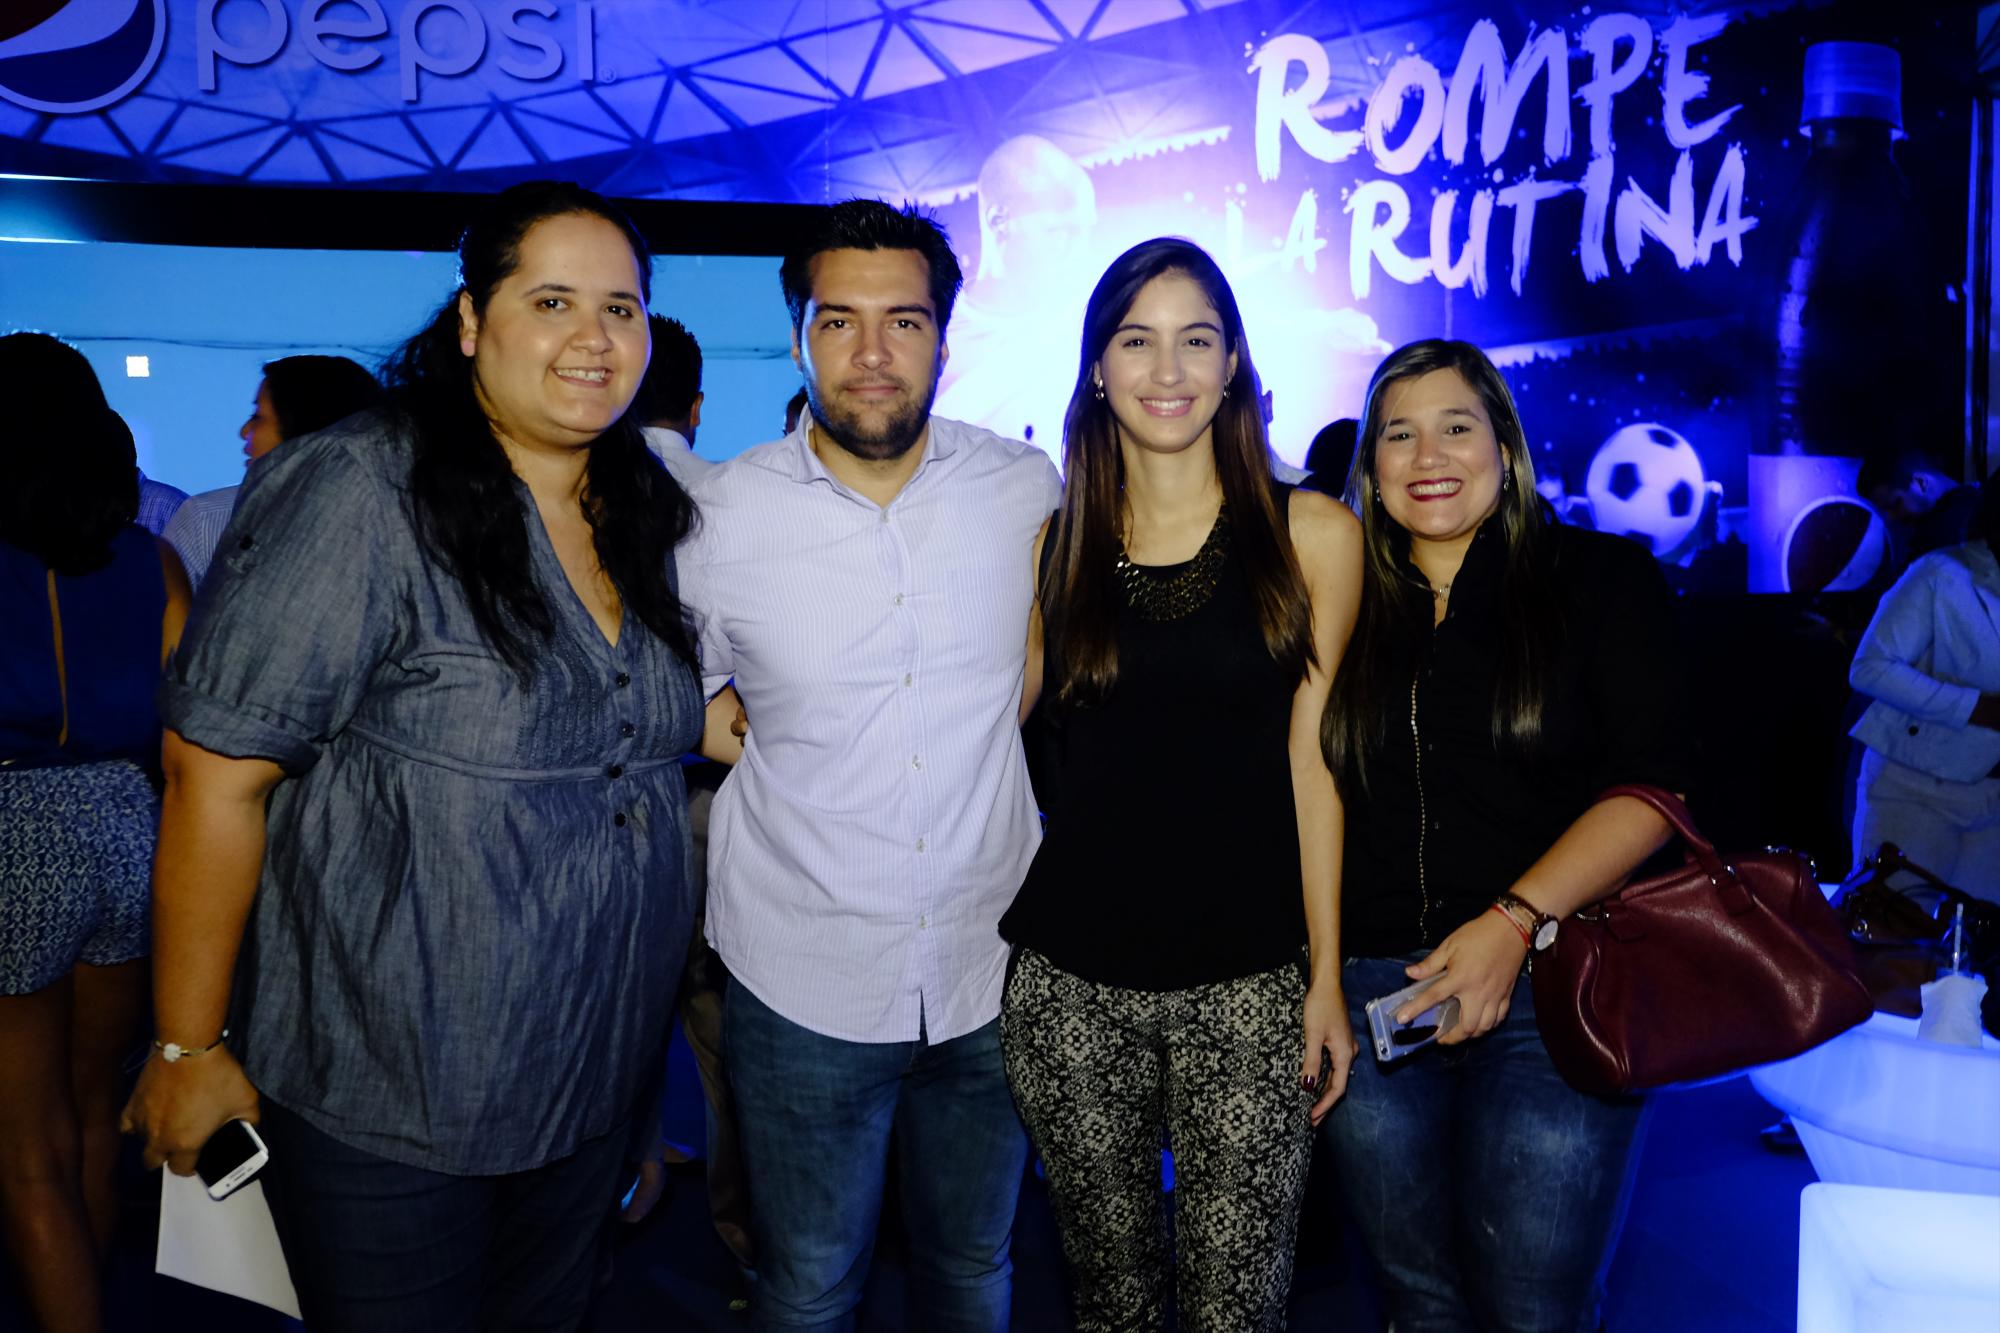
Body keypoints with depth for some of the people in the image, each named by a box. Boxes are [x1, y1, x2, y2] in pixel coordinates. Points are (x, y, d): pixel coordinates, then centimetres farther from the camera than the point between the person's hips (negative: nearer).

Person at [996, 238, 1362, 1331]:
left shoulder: (1310, 534, 0)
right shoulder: (1055, 541, 6)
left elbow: (1310, 759, 0)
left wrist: (1327, 975, -1)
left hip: (1249, 985, -1)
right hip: (1069, 981, 2)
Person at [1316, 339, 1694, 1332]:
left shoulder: (1600, 579, 3)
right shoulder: (1343, 608, 10)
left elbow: (1652, 784, -6)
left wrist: (1513, 921, -18)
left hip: (1547, 988, -2)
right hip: (1368, 991, 3)